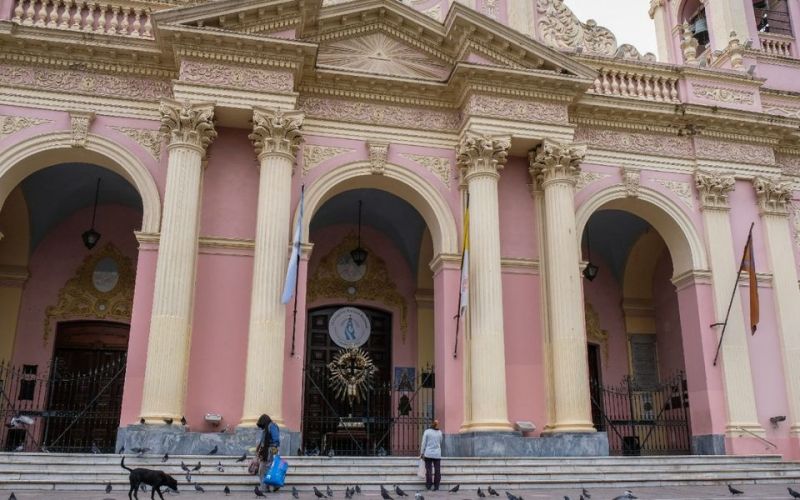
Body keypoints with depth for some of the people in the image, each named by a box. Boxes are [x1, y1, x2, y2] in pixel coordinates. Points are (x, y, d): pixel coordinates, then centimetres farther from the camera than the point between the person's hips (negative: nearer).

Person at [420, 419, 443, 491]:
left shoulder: (427, 432, -3)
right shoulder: (439, 432, 5)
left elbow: (424, 443, -2)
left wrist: (422, 453, 3)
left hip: (428, 453, -2)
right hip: (437, 454, 2)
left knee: (428, 469, 4)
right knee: (437, 470, 4)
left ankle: (428, 485, 3)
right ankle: (436, 487, 3)